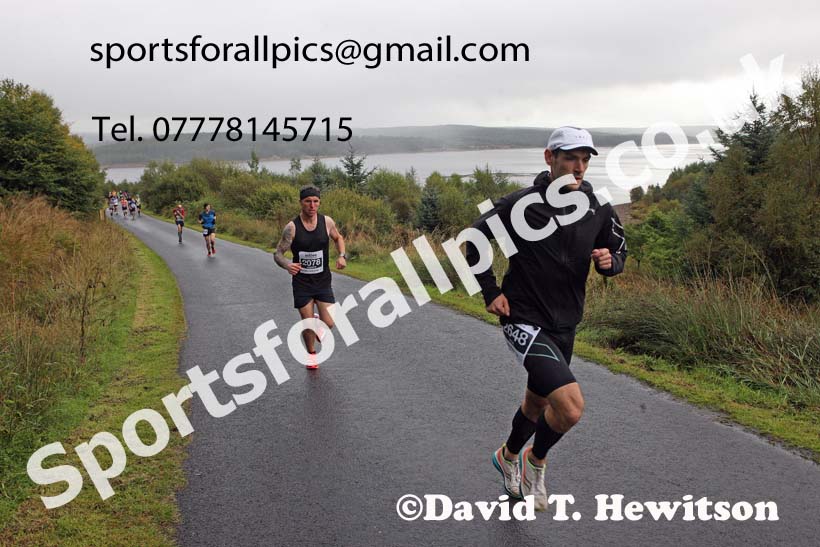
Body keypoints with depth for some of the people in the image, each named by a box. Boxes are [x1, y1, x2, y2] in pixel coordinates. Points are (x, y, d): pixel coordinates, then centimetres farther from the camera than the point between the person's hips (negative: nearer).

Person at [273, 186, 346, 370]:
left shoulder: (327, 222, -7)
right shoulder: (292, 227, -14)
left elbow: (338, 238, 14)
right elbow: (278, 254, -11)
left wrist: (342, 255, -6)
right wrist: (287, 265, -33)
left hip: (323, 281, 2)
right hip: (301, 282, -2)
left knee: (328, 324, -4)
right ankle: (311, 354, 31)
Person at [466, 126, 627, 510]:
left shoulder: (597, 208, -1)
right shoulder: (521, 204, -14)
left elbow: (618, 249, 13)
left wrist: (610, 261, -11)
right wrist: (491, 291, -4)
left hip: (565, 325, 6)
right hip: (525, 320, -6)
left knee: (538, 403, 23)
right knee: (570, 406, -21)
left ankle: (508, 456, 52)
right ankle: (536, 460, 10)